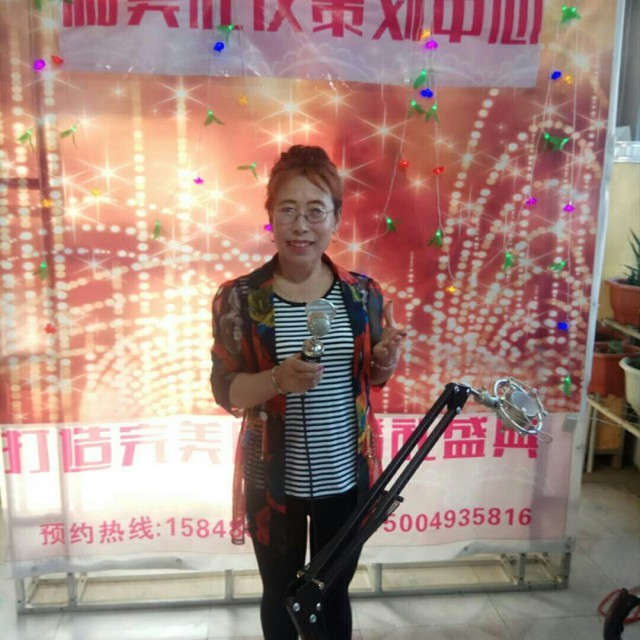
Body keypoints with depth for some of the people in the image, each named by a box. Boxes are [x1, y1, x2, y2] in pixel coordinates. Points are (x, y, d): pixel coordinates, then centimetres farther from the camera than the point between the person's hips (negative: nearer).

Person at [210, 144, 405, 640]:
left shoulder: (362, 293, -6)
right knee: (281, 593, 21)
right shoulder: (239, 298, -12)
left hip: (345, 477, 2)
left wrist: (387, 360, -18)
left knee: (335, 592, 22)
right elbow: (225, 391, -10)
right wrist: (277, 379, -29)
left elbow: (373, 379, 5)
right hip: (273, 481, -1)